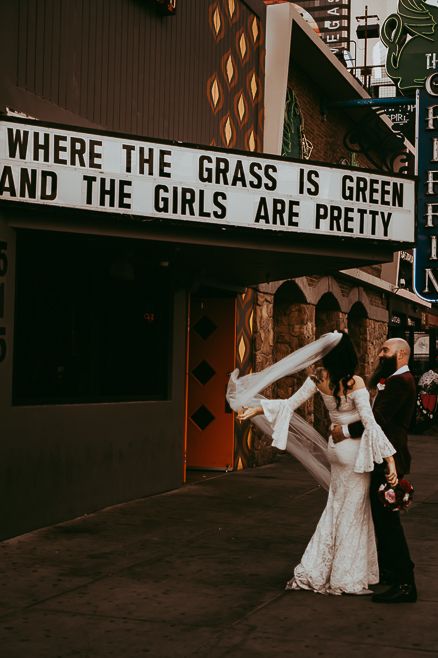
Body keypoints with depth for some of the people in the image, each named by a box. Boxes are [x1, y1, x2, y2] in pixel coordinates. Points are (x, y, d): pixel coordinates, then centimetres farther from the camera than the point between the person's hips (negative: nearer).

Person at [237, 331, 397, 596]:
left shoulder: (319, 378, -6)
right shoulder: (355, 383, -22)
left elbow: (289, 404, -5)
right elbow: (370, 423, -23)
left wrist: (255, 409, 3)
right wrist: (390, 459, -20)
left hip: (337, 445, 6)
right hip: (355, 449, -6)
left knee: (336, 508, 18)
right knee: (352, 512, 5)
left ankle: (315, 571, 21)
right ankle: (346, 578, 12)